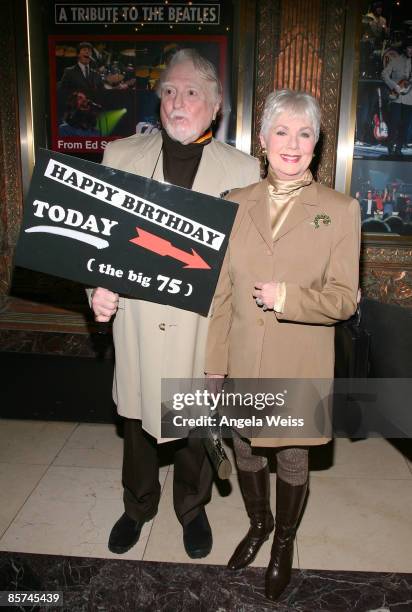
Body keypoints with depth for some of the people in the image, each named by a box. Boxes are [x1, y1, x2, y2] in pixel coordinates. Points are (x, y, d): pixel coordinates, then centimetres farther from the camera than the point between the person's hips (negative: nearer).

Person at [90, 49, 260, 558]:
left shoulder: (243, 168, 0)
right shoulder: (120, 154, 3)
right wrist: (99, 287, -11)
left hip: (205, 325, -1)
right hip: (136, 321, 1)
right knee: (137, 421, 18)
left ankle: (192, 509, 44)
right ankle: (138, 506, 45)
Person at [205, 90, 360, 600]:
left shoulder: (340, 211, -6)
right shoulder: (234, 204, 1)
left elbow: (344, 298, -7)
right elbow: (220, 295, 2)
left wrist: (288, 298, -25)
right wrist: (214, 367, 2)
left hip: (299, 368, -2)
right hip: (242, 363, 3)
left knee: (292, 460, 16)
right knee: (244, 451, 20)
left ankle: (284, 540, 47)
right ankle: (258, 523, 52)